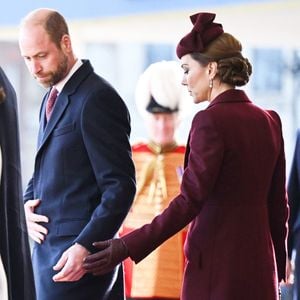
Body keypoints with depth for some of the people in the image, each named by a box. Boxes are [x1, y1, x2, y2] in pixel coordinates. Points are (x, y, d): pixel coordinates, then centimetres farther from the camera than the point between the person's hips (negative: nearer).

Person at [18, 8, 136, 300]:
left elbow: (120, 185, -17)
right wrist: (28, 203, 5)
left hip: (75, 256, -9)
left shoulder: (96, 98, -13)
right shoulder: (53, 98, 17)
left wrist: (85, 246, -25)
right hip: (49, 248, 9)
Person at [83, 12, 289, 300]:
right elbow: (278, 205, 13)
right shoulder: (269, 121, 9)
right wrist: (277, 271, 22)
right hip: (259, 263, 7)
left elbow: (190, 201, -18)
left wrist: (128, 247, -19)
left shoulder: (211, 120, -13)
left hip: (217, 265, -7)